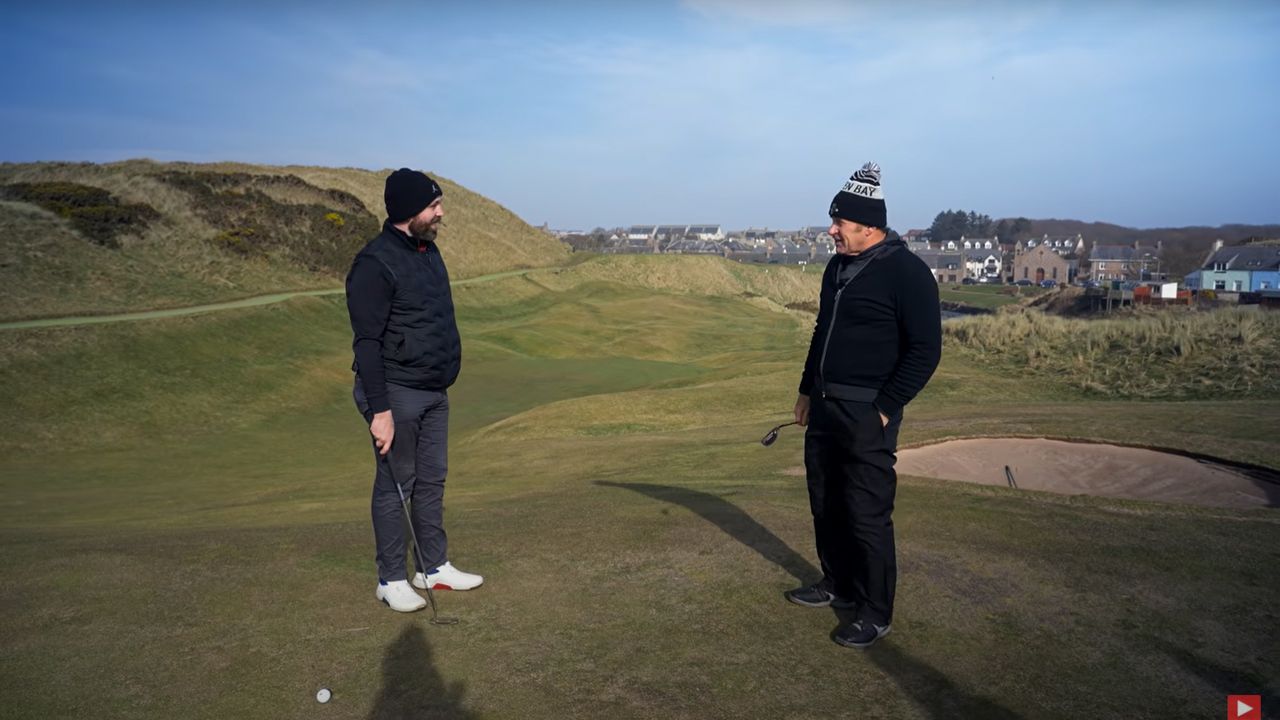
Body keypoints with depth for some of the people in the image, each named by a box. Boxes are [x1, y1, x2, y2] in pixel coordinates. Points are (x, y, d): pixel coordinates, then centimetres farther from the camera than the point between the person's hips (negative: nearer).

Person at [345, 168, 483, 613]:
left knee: (432, 480, 15)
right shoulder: (375, 264, -17)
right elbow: (367, 343, -20)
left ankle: (434, 566, 28)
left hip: (434, 392, 9)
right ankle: (391, 580, 16)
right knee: (395, 485, 3)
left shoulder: (429, 251, 11)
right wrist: (379, 410, -22)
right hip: (396, 394, -8)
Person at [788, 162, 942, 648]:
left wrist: (885, 407, -16)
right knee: (825, 504, 17)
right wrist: (808, 389, 22)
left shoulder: (905, 271, -13)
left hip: (867, 414, -8)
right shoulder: (837, 266, 12)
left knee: (867, 516, -4)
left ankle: (875, 614, 10)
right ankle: (838, 585, 35)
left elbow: (925, 349, -14)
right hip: (824, 408, 9)